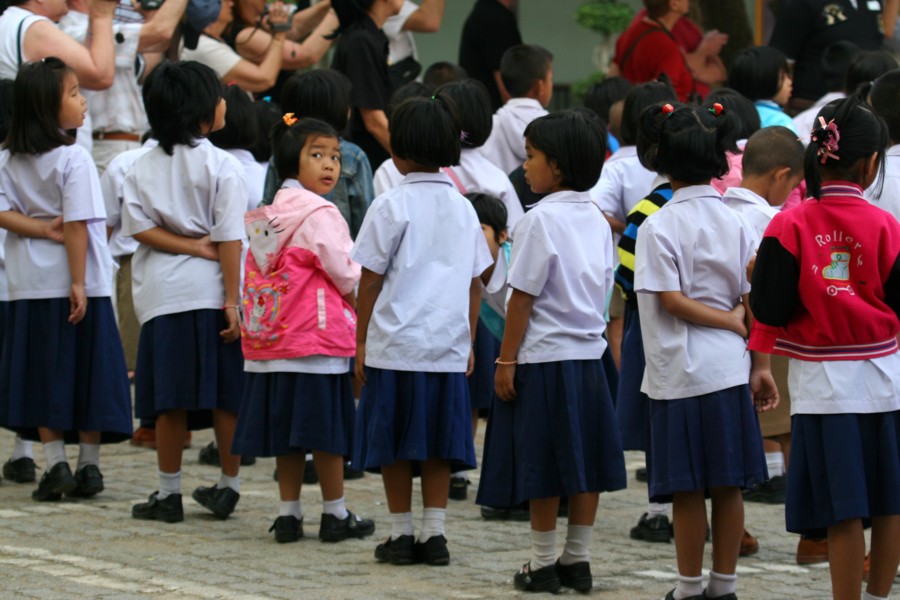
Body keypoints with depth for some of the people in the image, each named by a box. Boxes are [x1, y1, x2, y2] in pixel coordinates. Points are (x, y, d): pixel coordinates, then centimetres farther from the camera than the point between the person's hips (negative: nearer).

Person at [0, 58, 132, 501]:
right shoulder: (73, 160, -13)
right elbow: (78, 225, -16)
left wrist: (43, 230, -7)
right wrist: (79, 282, -15)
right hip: (75, 282, -4)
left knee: (42, 374, 7)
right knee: (87, 372, 5)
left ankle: (56, 464, 2)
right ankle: (89, 465, 8)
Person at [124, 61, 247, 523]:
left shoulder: (143, 168, 7)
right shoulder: (222, 166, -5)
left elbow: (137, 226, -2)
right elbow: (230, 238, -10)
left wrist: (194, 245, -4)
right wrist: (232, 301, -10)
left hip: (163, 293, 3)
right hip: (211, 290, -3)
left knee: (170, 398, 3)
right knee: (225, 395, 7)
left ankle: (169, 493, 6)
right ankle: (228, 486, 13)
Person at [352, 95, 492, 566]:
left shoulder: (391, 206, -6)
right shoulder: (463, 208, 7)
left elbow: (371, 280, -5)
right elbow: (475, 282, 10)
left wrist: (361, 342, 2)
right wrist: (469, 343, 17)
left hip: (394, 345, -4)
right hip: (448, 347, 4)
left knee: (393, 444, 5)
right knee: (438, 444, 8)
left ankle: (401, 535, 8)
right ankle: (434, 534, 5)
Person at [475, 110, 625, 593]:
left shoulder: (541, 220, -14)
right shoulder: (597, 220, 8)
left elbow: (523, 297, -14)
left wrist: (506, 361, -10)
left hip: (544, 358, -7)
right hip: (588, 353, 7)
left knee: (542, 468, -1)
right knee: (585, 464, 9)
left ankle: (543, 565, 4)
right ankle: (577, 560, 14)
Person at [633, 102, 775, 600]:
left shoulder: (658, 227, -9)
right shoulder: (735, 223, 4)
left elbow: (672, 300, -13)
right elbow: (754, 300, 2)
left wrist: (734, 322, -4)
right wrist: (762, 364, 5)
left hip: (679, 372, -4)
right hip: (729, 369, 4)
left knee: (687, 488, 2)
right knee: (728, 485, 8)